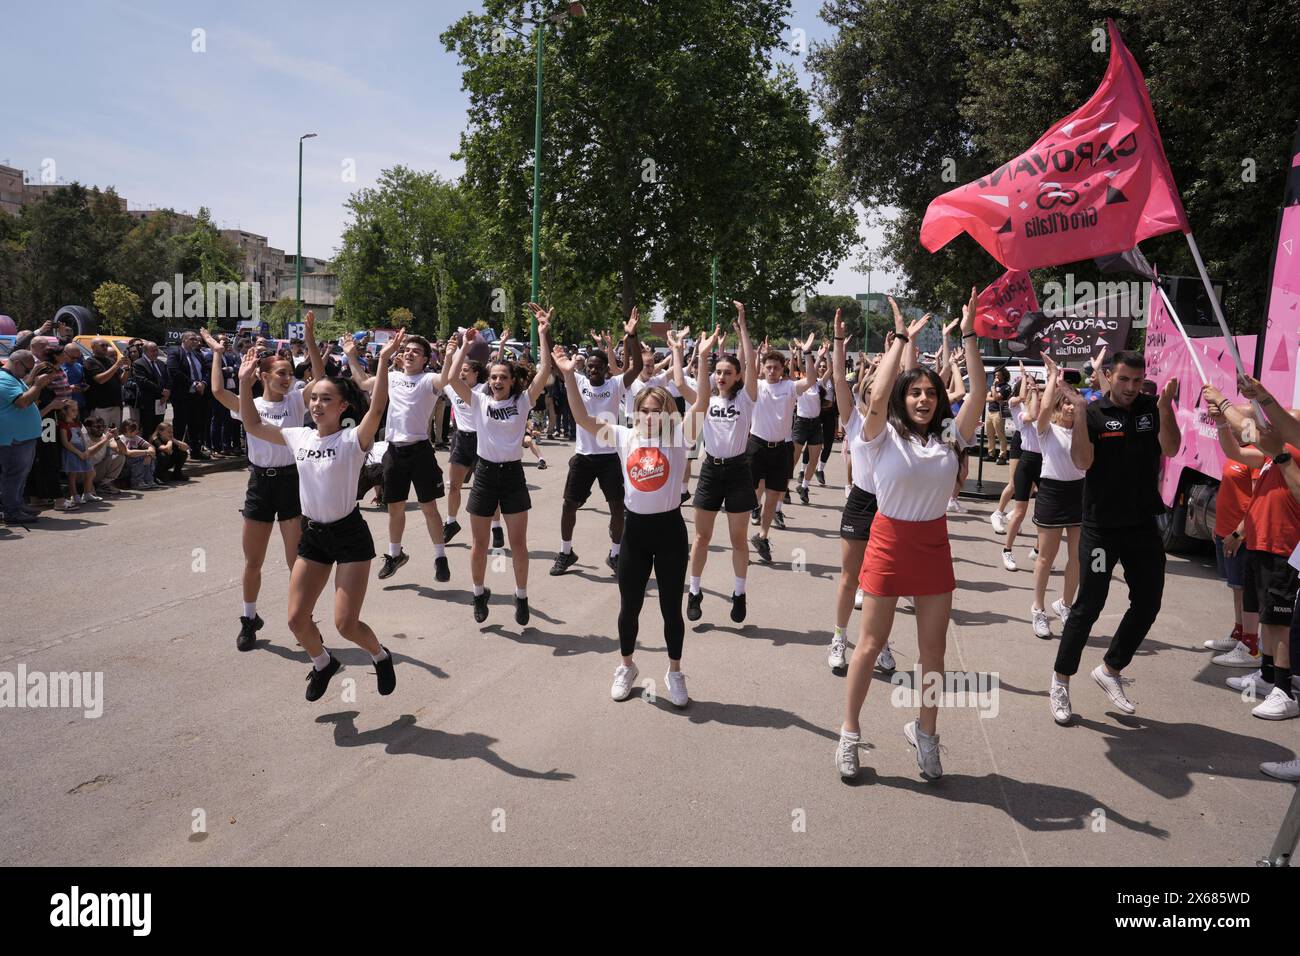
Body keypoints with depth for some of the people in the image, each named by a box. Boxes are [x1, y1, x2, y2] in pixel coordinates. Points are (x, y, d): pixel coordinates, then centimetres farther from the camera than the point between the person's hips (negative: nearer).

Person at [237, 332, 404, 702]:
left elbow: (377, 407, -30)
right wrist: (245, 380, 2)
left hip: (349, 535, -6)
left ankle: (380, 656, 23)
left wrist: (384, 360, -38)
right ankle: (323, 663, 35)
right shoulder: (299, 437, 4)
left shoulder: (353, 439, -13)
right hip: (312, 535, 6)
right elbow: (252, 426, 9)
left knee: (345, 623, -8)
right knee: (296, 619, 6)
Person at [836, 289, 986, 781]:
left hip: (934, 545, 4)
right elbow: (876, 397, -26)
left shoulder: (949, 437, 2)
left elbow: (979, 392, -8)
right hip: (890, 542, -3)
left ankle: (925, 732, 28)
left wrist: (968, 336, -12)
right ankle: (849, 733, 20)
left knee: (934, 648, 11)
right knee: (870, 645, 6)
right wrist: (900, 339, -22)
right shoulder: (884, 437, -8)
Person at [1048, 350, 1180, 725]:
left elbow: (1170, 448, -10)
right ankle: (1060, 681, 10)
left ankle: (1110, 670, 28)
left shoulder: (1152, 408, 4)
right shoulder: (1093, 413, -6)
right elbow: (1082, 462, -19)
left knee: (1147, 602, 10)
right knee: (1089, 605, -3)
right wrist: (1079, 411, -26)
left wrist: (1165, 407, -23)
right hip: (1101, 526, -4)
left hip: (1143, 524, 5)